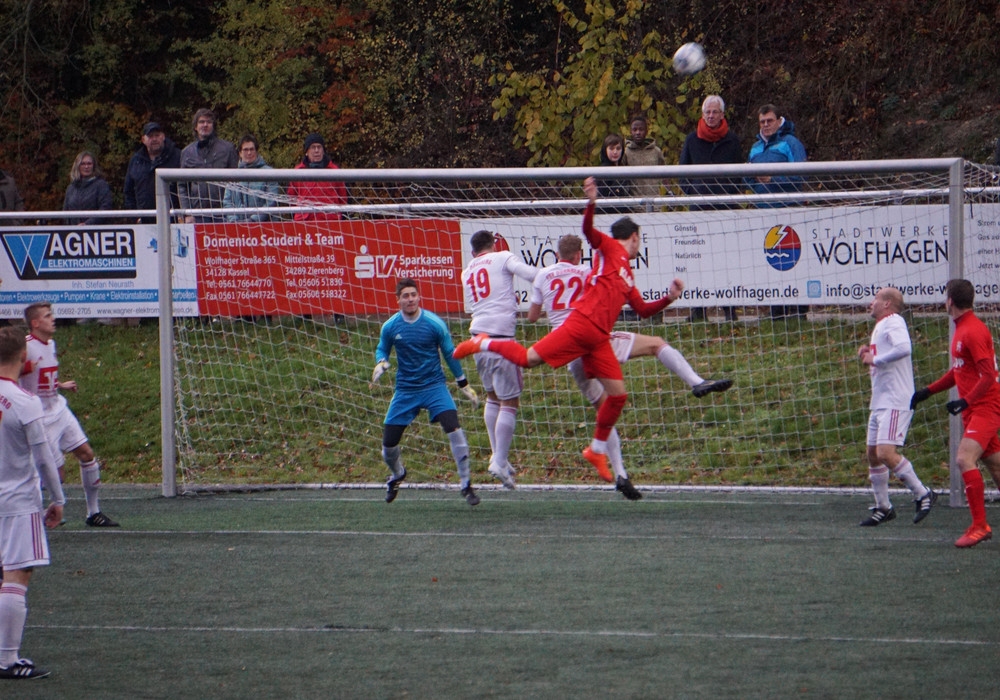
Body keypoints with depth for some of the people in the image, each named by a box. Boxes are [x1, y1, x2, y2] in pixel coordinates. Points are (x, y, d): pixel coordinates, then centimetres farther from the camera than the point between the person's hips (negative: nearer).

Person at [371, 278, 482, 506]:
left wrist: (464, 385, 7)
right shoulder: (390, 327, -3)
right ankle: (397, 474, 37)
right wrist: (381, 363, -10)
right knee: (388, 442, 1)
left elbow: (450, 353, 3)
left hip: (434, 386, -2)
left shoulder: (434, 323, -8)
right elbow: (382, 350, 15)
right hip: (405, 390, 2)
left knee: (453, 428, -23)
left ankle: (466, 485, -11)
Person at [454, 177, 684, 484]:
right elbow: (589, 231, -15)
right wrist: (591, 203, -33)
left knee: (618, 394, 2)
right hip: (581, 324, -8)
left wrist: (669, 298, 17)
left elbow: (643, 309, 32)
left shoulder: (628, 277, 27)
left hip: (599, 339, 8)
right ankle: (484, 343, 12)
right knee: (528, 358, -14)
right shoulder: (609, 249, 4)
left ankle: (597, 450, 16)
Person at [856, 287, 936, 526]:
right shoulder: (880, 327, 21)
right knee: (873, 455, 10)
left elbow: (903, 348, -30)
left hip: (896, 402, -11)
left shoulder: (893, 322, -11)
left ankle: (922, 494, -9)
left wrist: (874, 359, -20)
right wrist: (869, 354, 10)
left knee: (886, 452, -20)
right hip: (880, 403, 11)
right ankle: (883, 507, 18)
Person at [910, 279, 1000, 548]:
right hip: (973, 410, 10)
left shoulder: (974, 331, -16)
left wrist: (965, 401, -27)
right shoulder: (962, 330, 14)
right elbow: (959, 372, 26)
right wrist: (928, 391, 24)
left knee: (964, 458, -20)